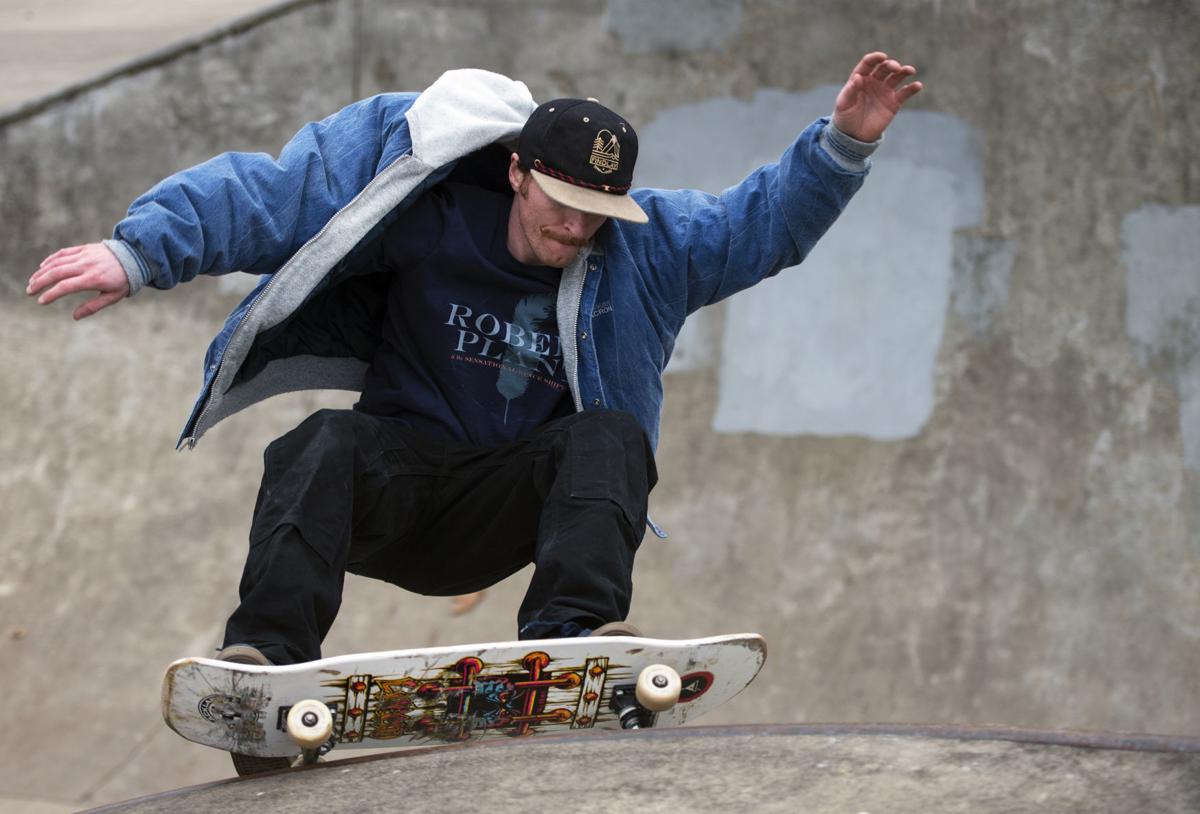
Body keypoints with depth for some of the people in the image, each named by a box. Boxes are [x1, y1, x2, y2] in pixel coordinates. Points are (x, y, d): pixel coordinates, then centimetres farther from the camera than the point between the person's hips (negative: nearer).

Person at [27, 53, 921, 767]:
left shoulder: (646, 249, 2)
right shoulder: (429, 213, -8)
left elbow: (768, 219, 2)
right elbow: (263, 199, -11)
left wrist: (843, 144, -16)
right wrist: (138, 251, -22)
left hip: (510, 514, 2)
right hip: (396, 484, -2)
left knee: (611, 436, -26)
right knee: (333, 438, -34)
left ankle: (571, 635, -47)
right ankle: (268, 655, -51)